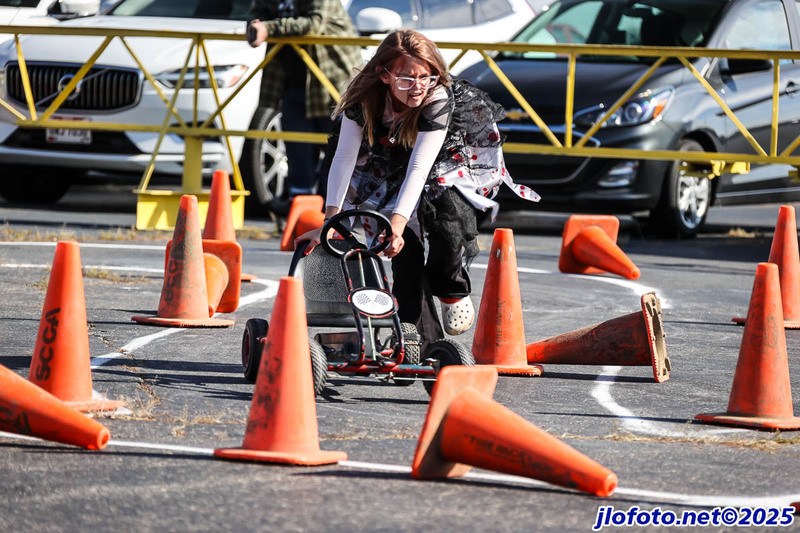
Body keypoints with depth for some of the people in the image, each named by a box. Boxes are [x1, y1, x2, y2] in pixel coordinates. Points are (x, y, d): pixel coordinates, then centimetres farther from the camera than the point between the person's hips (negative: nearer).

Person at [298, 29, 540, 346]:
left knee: (449, 222, -29)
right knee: (405, 247, -13)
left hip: (448, 165, -3)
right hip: (392, 172, 3)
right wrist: (330, 220, -39)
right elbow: (344, 157, -29)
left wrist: (396, 225, -51)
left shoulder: (439, 99, -34)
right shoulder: (362, 100, -25)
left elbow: (419, 168, -41)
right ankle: (423, 343, -3)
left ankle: (451, 288, 5)